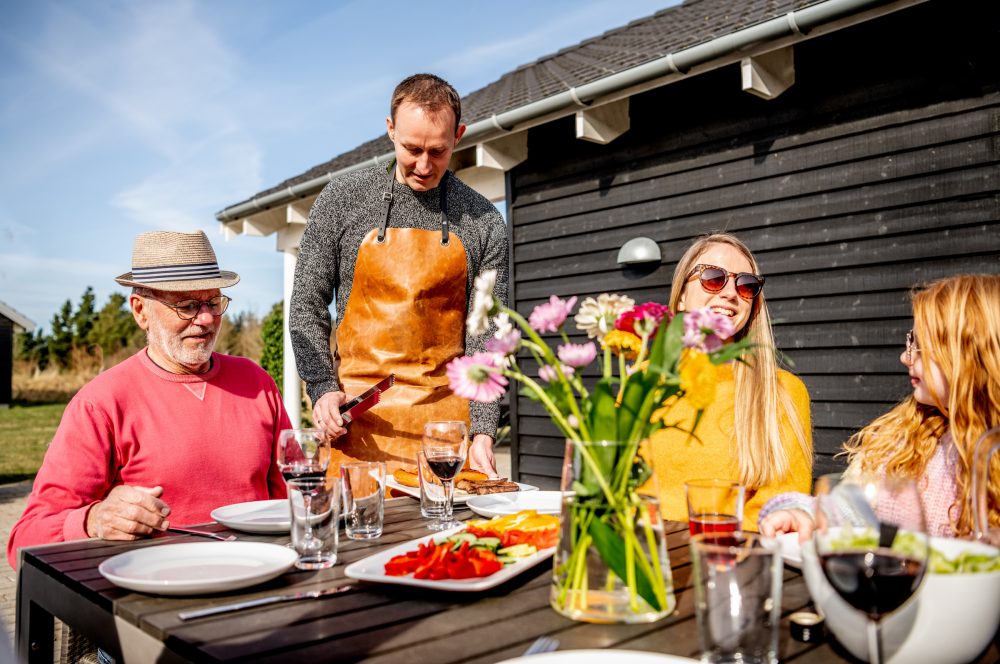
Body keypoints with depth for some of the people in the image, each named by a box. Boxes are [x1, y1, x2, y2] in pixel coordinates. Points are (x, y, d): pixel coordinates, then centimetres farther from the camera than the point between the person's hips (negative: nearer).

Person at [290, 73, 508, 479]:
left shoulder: (484, 222, 2)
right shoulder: (341, 199, 2)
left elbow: (485, 334, -1)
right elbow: (307, 306, 5)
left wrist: (482, 431, -10)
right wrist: (323, 388, -8)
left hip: (446, 419, 1)